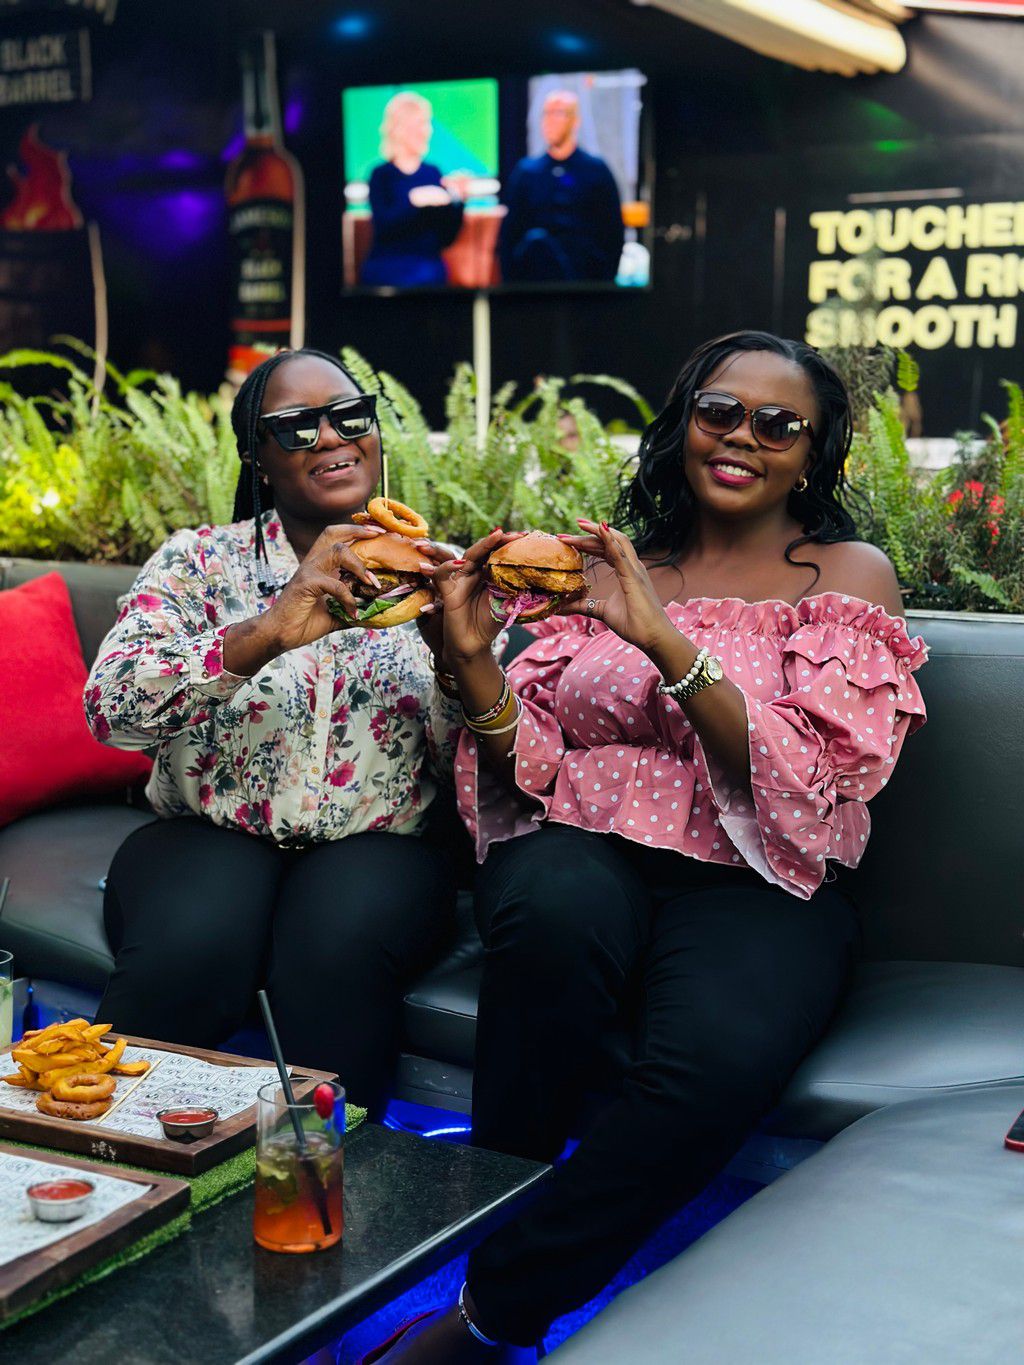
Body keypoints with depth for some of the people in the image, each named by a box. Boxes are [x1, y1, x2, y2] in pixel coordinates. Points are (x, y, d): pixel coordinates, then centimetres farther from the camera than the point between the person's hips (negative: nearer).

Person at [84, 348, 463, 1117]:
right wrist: (268, 633, -28)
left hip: (377, 848, 1)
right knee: (191, 949, -31)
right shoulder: (199, 560, 4)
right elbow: (111, 708, -14)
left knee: (338, 947, -32)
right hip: (209, 837, 0)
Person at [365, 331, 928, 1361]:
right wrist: (472, 659, -8)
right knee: (553, 907, -37)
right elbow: (533, 762, 11)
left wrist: (663, 639, -18)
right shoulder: (609, 566, 17)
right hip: (585, 849, 2)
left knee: (720, 1058, -35)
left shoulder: (847, 576, 9)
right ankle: (498, 1210, -17)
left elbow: (809, 780, -7)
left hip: (753, 886, -1)